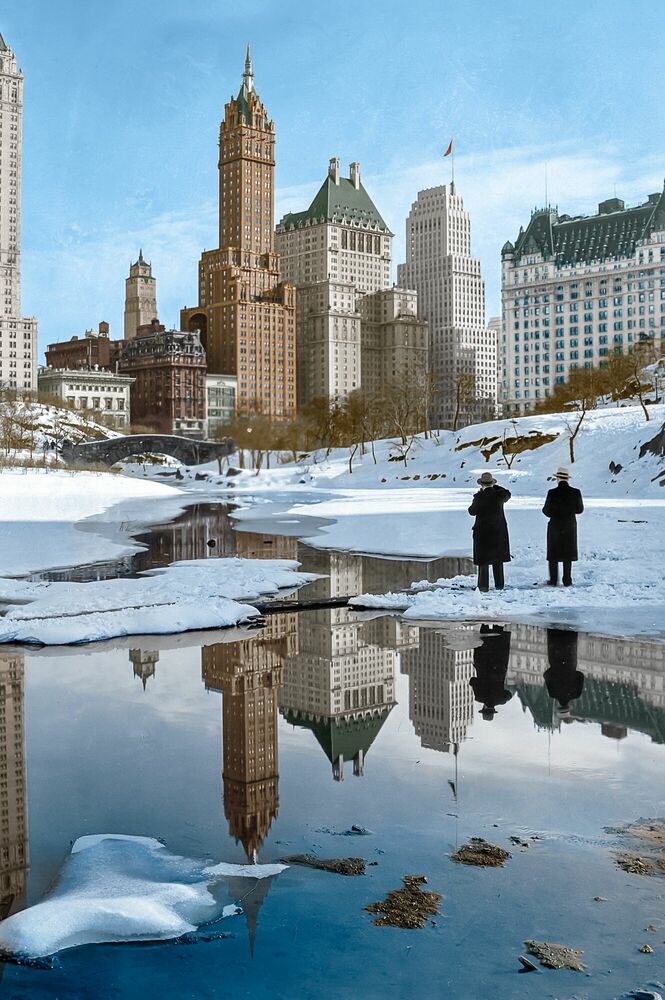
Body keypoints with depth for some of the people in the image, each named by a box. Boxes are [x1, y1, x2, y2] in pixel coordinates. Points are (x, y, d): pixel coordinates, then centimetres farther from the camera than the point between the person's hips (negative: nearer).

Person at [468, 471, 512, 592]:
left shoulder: (479, 497, -15)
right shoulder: (499, 495, -7)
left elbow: (472, 512, -1)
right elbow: (508, 495, 17)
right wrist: (495, 487, 15)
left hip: (483, 531, -3)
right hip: (498, 531, 3)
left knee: (483, 560, 5)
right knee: (498, 559, 14)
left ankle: (483, 586, 3)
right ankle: (499, 585, 17)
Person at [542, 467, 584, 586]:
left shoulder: (552, 493, -15)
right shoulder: (576, 492, -8)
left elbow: (547, 512, -10)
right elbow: (579, 509, 2)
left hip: (555, 526, -2)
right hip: (570, 527, 2)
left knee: (553, 554, 10)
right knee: (568, 554, 11)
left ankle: (553, 580, 11)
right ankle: (567, 581, 11)